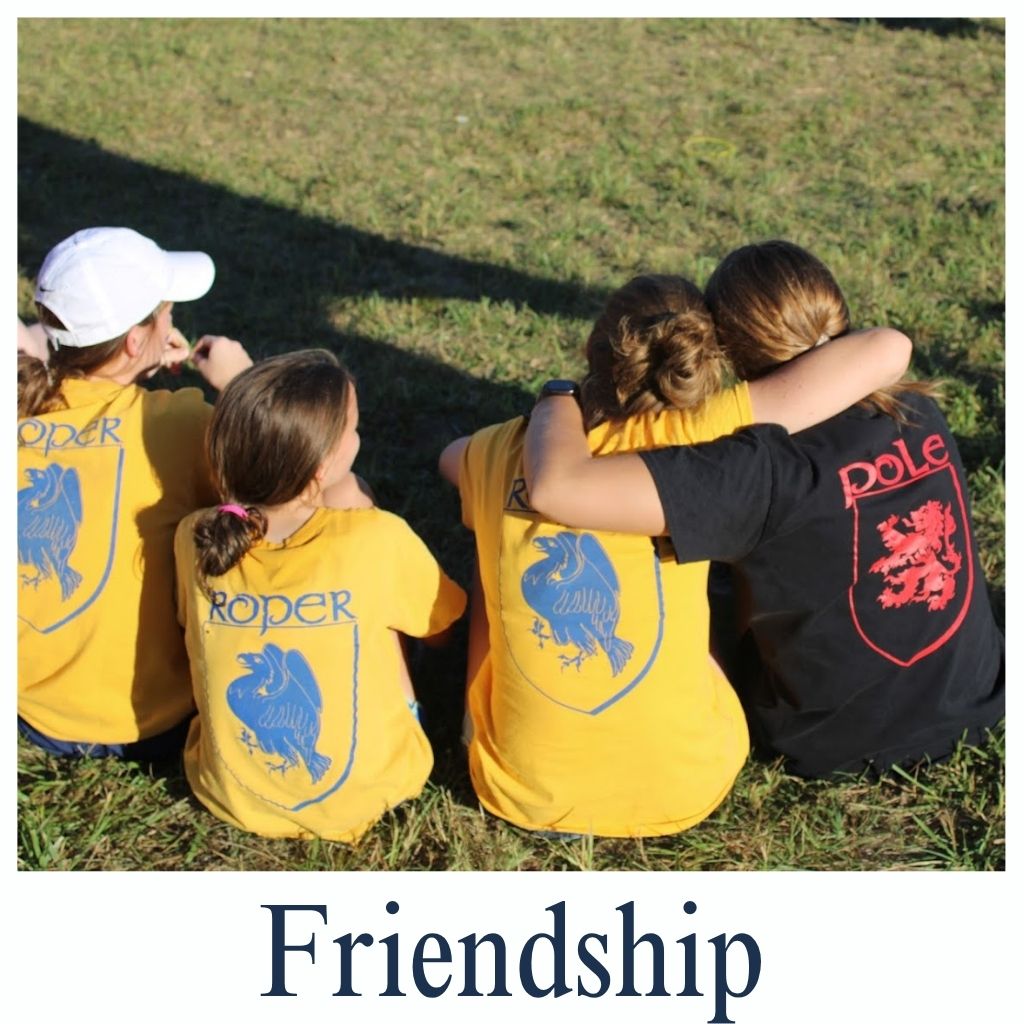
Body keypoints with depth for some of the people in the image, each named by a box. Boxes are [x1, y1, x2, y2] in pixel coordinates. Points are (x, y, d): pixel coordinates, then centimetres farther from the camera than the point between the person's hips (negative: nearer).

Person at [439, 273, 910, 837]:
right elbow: (888, 349, -16)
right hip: (682, 790, -1)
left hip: (524, 790, 1)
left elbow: (451, 456, 20)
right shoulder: (688, 438, -18)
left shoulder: (499, 451, -7)